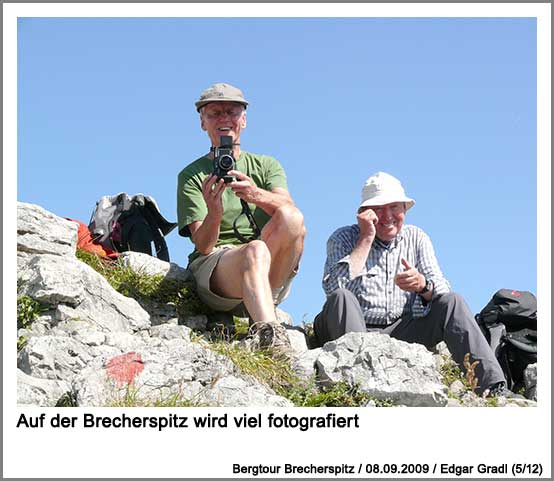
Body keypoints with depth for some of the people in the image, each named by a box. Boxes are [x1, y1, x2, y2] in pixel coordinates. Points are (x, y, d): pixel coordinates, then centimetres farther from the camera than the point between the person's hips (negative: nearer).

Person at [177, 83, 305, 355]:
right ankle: (269, 336, -53)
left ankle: (261, 307, -24)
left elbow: (287, 207, -6)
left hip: (273, 273, 3)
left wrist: (256, 195, -29)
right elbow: (203, 245, -5)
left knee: (292, 218, -26)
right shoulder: (192, 176, 8)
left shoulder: (266, 166, 17)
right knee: (256, 250, -36)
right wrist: (214, 214, -28)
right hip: (214, 268, -2)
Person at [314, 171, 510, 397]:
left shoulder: (416, 238, 11)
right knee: (341, 298, -31)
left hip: (402, 333, 3)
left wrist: (423, 285, -24)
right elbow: (333, 288, -18)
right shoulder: (344, 239, 1)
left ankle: (494, 388, -24)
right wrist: (366, 239, -14)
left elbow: (442, 291, 1)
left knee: (452, 302, -15)